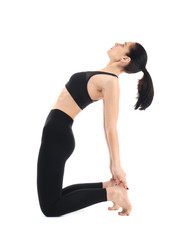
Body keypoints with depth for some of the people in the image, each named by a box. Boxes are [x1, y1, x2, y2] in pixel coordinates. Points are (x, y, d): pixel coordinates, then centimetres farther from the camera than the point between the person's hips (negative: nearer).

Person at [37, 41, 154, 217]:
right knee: (56, 196, 19)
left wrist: (116, 166, -15)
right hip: (57, 132, 9)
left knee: (51, 208, -5)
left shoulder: (111, 82, -18)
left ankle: (110, 192, -5)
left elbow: (111, 129, -18)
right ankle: (107, 186, 15)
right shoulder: (106, 77, 9)